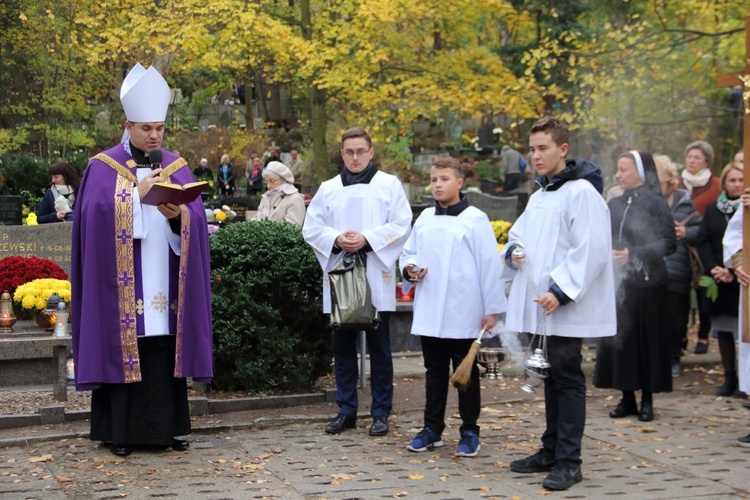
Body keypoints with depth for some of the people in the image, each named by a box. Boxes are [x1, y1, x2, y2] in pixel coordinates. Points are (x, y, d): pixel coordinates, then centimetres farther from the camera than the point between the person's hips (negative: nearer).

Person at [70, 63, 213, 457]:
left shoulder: (176, 167, 11)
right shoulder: (104, 168, 2)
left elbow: (196, 217, 2)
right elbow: (98, 214, -10)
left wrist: (177, 214, -19)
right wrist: (138, 195, -17)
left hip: (163, 286, 3)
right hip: (121, 284, -3)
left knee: (163, 353, 2)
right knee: (121, 350, -3)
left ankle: (163, 427, 9)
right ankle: (120, 431, 4)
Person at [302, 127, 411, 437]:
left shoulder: (389, 185, 5)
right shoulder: (328, 189, 12)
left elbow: (402, 225, -3)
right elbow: (311, 228, 7)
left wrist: (368, 239, -15)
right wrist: (336, 239, -12)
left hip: (376, 279, -3)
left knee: (379, 349, 2)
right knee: (343, 347, 7)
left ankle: (381, 413, 9)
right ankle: (346, 411, 15)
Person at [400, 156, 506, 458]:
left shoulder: (475, 219, -5)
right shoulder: (424, 218, 11)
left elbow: (490, 264, -6)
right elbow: (408, 252, 19)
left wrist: (493, 309, -8)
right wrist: (409, 268, -5)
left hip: (463, 314, -5)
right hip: (429, 313, 5)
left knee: (466, 373, 4)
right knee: (434, 371, 13)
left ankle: (469, 432, 12)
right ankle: (432, 430, 21)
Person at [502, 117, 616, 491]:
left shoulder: (581, 192, -10)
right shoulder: (538, 197, 18)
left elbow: (591, 249, -17)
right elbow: (518, 235, 27)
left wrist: (561, 291, -23)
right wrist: (514, 250, 3)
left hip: (567, 307, -9)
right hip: (540, 306, 9)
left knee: (568, 378, -6)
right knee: (551, 376, 15)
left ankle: (569, 462, -2)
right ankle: (551, 450, 24)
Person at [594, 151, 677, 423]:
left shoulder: (655, 204, -5)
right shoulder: (614, 205, 10)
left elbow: (669, 244, -10)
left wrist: (634, 254, -18)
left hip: (647, 283, -5)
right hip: (618, 283, 5)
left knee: (648, 340, 1)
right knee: (620, 339, 5)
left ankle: (647, 399, 11)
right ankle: (627, 398, 15)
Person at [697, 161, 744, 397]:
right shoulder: (712, 209, 12)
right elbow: (703, 241, 8)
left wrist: (734, 271, -13)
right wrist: (713, 268, -7)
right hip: (719, 280, 4)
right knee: (723, 329, 8)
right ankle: (729, 377, 18)